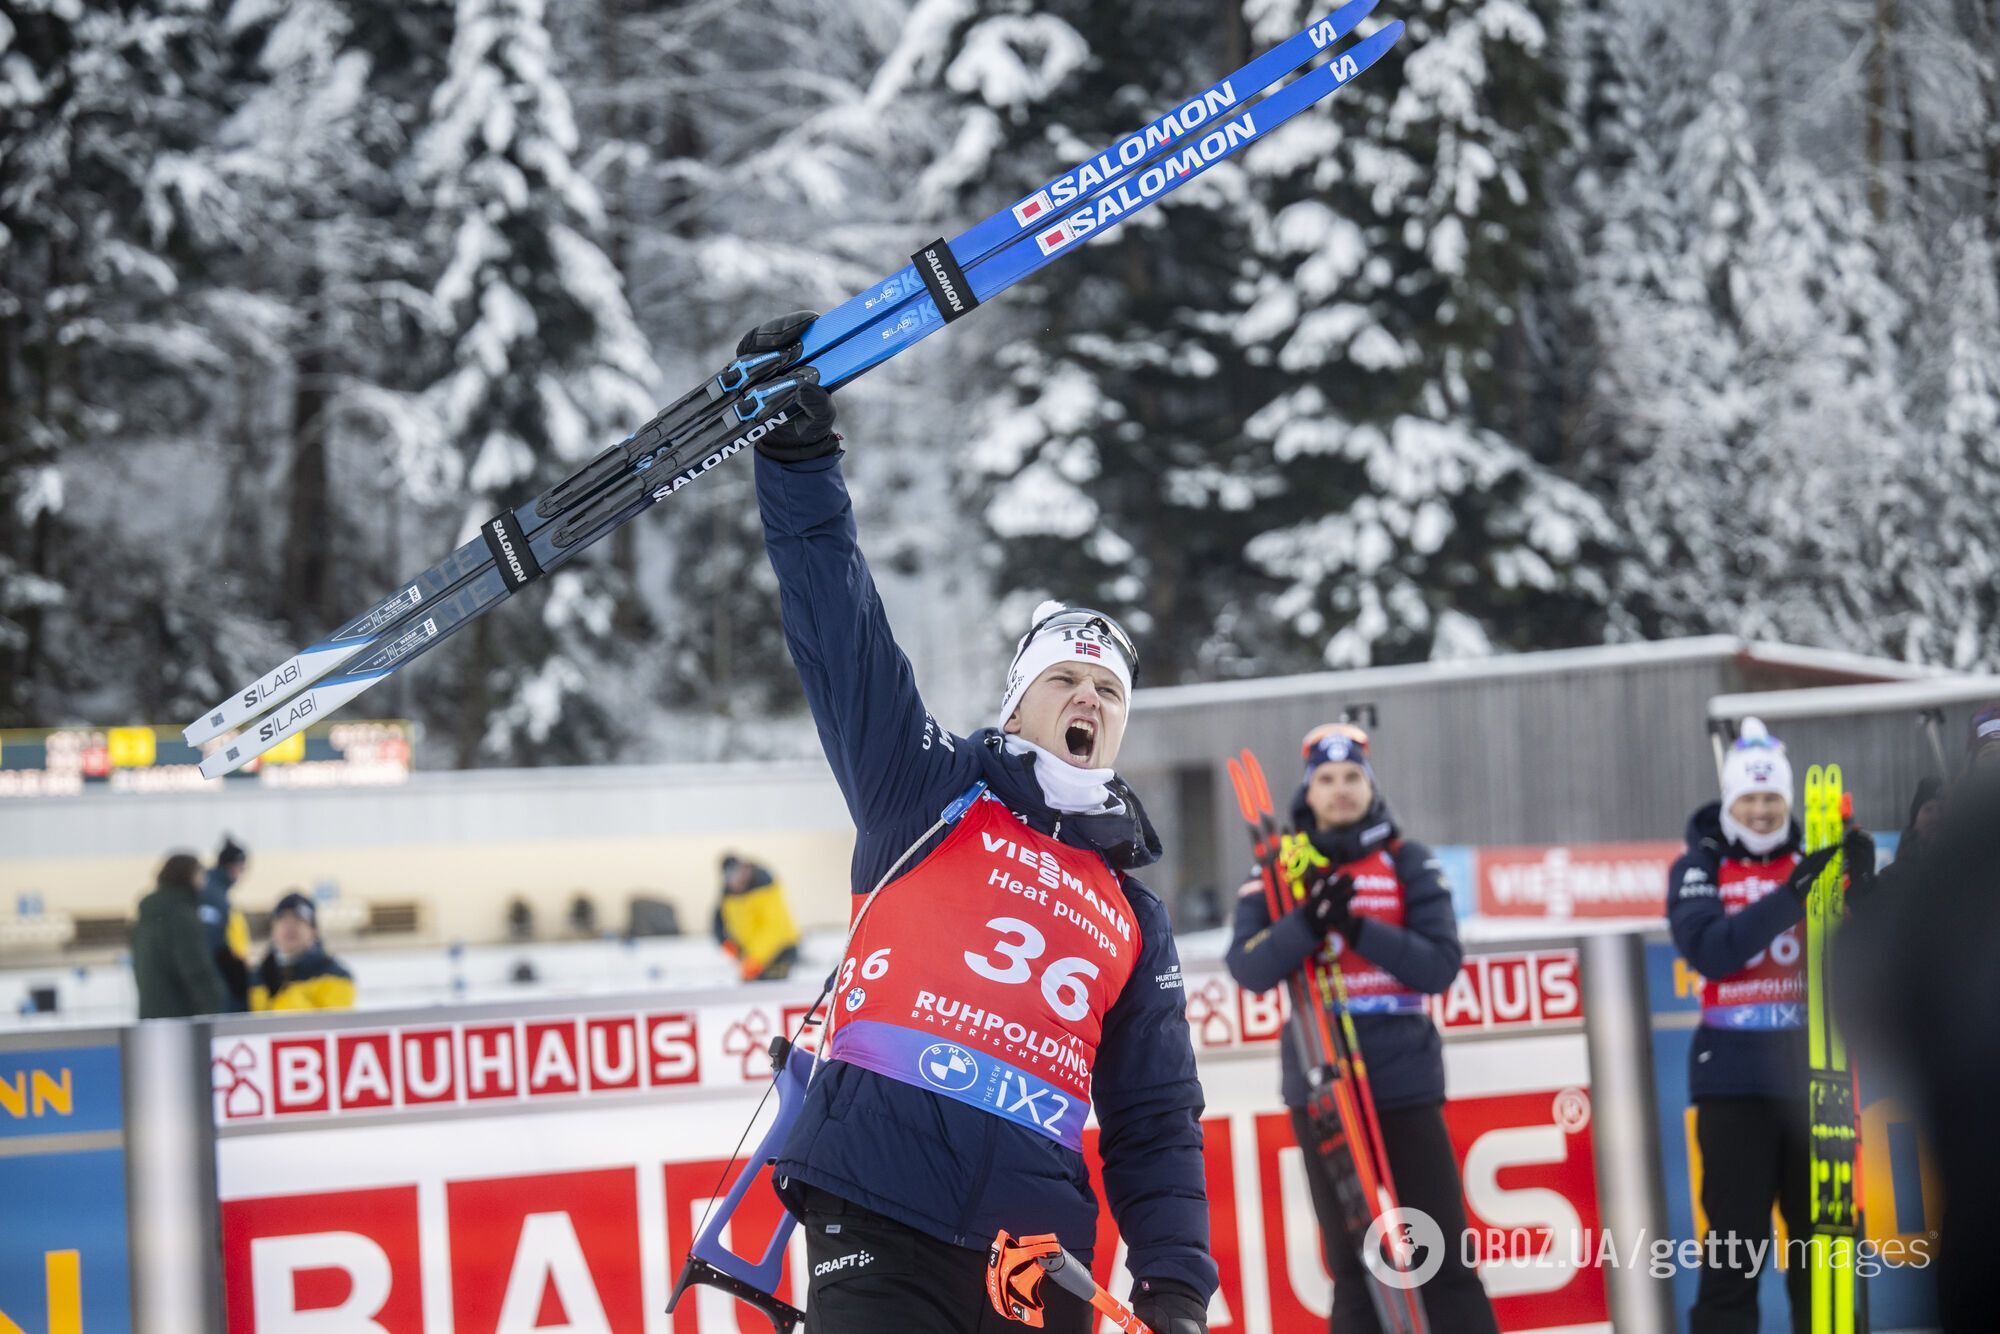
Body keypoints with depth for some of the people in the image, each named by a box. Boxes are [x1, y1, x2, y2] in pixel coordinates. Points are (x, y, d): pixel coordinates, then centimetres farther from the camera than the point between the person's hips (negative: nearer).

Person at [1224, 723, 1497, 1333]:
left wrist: (1358, 927, -20)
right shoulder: (1280, 867, 5)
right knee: (1351, 1261, 5)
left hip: (1405, 1078, -1)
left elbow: (1441, 966, -8)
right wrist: (1309, 920, -23)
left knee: (1443, 1255, -2)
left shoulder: (1408, 863, 3)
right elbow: (1249, 969, -7)